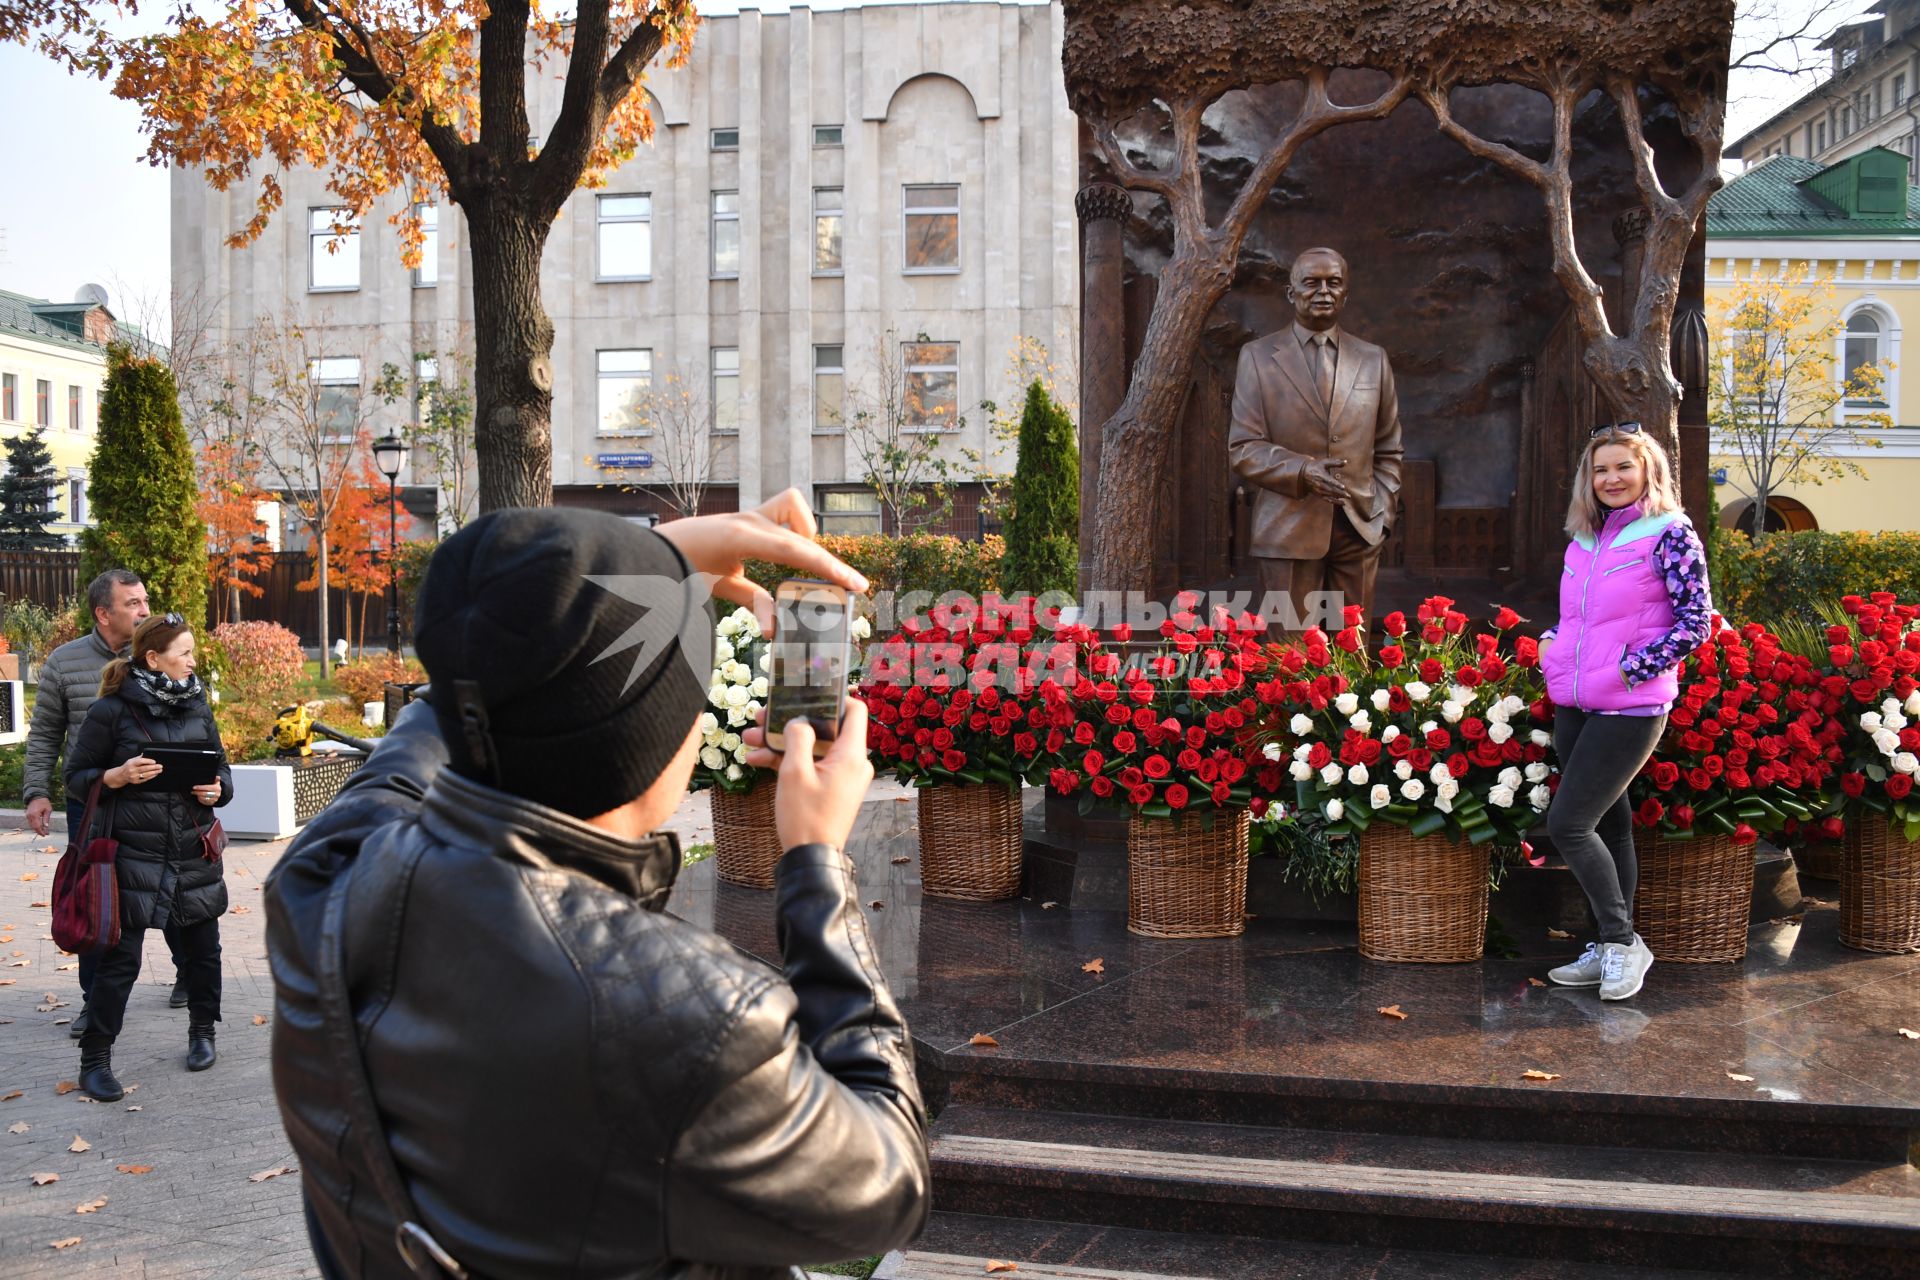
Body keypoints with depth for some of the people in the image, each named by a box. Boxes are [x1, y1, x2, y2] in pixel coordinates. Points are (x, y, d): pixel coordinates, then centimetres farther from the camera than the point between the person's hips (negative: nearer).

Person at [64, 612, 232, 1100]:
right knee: (119, 959, -1)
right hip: (133, 853, -4)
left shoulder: (197, 708, 7)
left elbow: (221, 768, 16)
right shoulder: (111, 711, -7)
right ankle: (95, 1059, 12)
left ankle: (202, 1033, 32)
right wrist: (118, 776, -20)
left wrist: (217, 790, -5)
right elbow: (76, 776, -2)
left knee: (202, 949, 12)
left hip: (195, 852, 5)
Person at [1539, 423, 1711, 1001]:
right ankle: (1611, 950, 23)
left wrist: (1630, 668, -15)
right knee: (1606, 825, 13)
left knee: (1567, 824, -10)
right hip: (1574, 707, 7)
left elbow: (1697, 623, -10)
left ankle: (1622, 942, 6)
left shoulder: (1670, 534, -7)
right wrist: (1551, 646, 5)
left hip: (1630, 709, -7)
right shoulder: (1583, 539, 12)